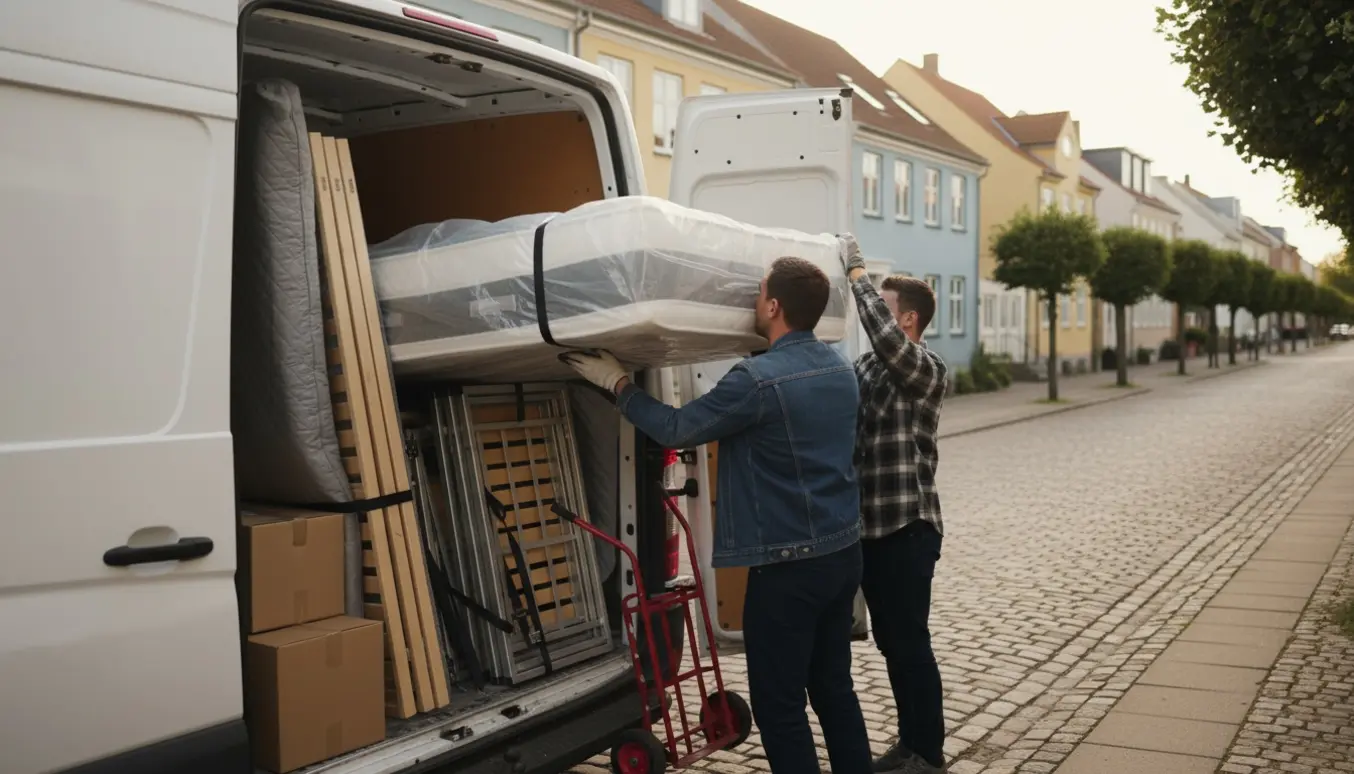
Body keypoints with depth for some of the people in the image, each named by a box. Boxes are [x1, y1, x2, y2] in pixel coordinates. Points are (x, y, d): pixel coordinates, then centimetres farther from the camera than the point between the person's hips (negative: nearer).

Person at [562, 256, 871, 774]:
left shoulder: (759, 380, -20)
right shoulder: (841, 370, 7)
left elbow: (676, 430, -12)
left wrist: (617, 383, 1)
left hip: (790, 564, -8)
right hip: (844, 551, 8)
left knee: (778, 704, 3)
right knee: (833, 686, 18)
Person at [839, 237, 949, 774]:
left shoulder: (927, 369, -12)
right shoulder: (866, 367, 12)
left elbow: (885, 338, -31)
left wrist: (856, 272, -23)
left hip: (908, 527, -8)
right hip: (869, 525, 8)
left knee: (911, 643, 1)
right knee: (890, 642, 16)